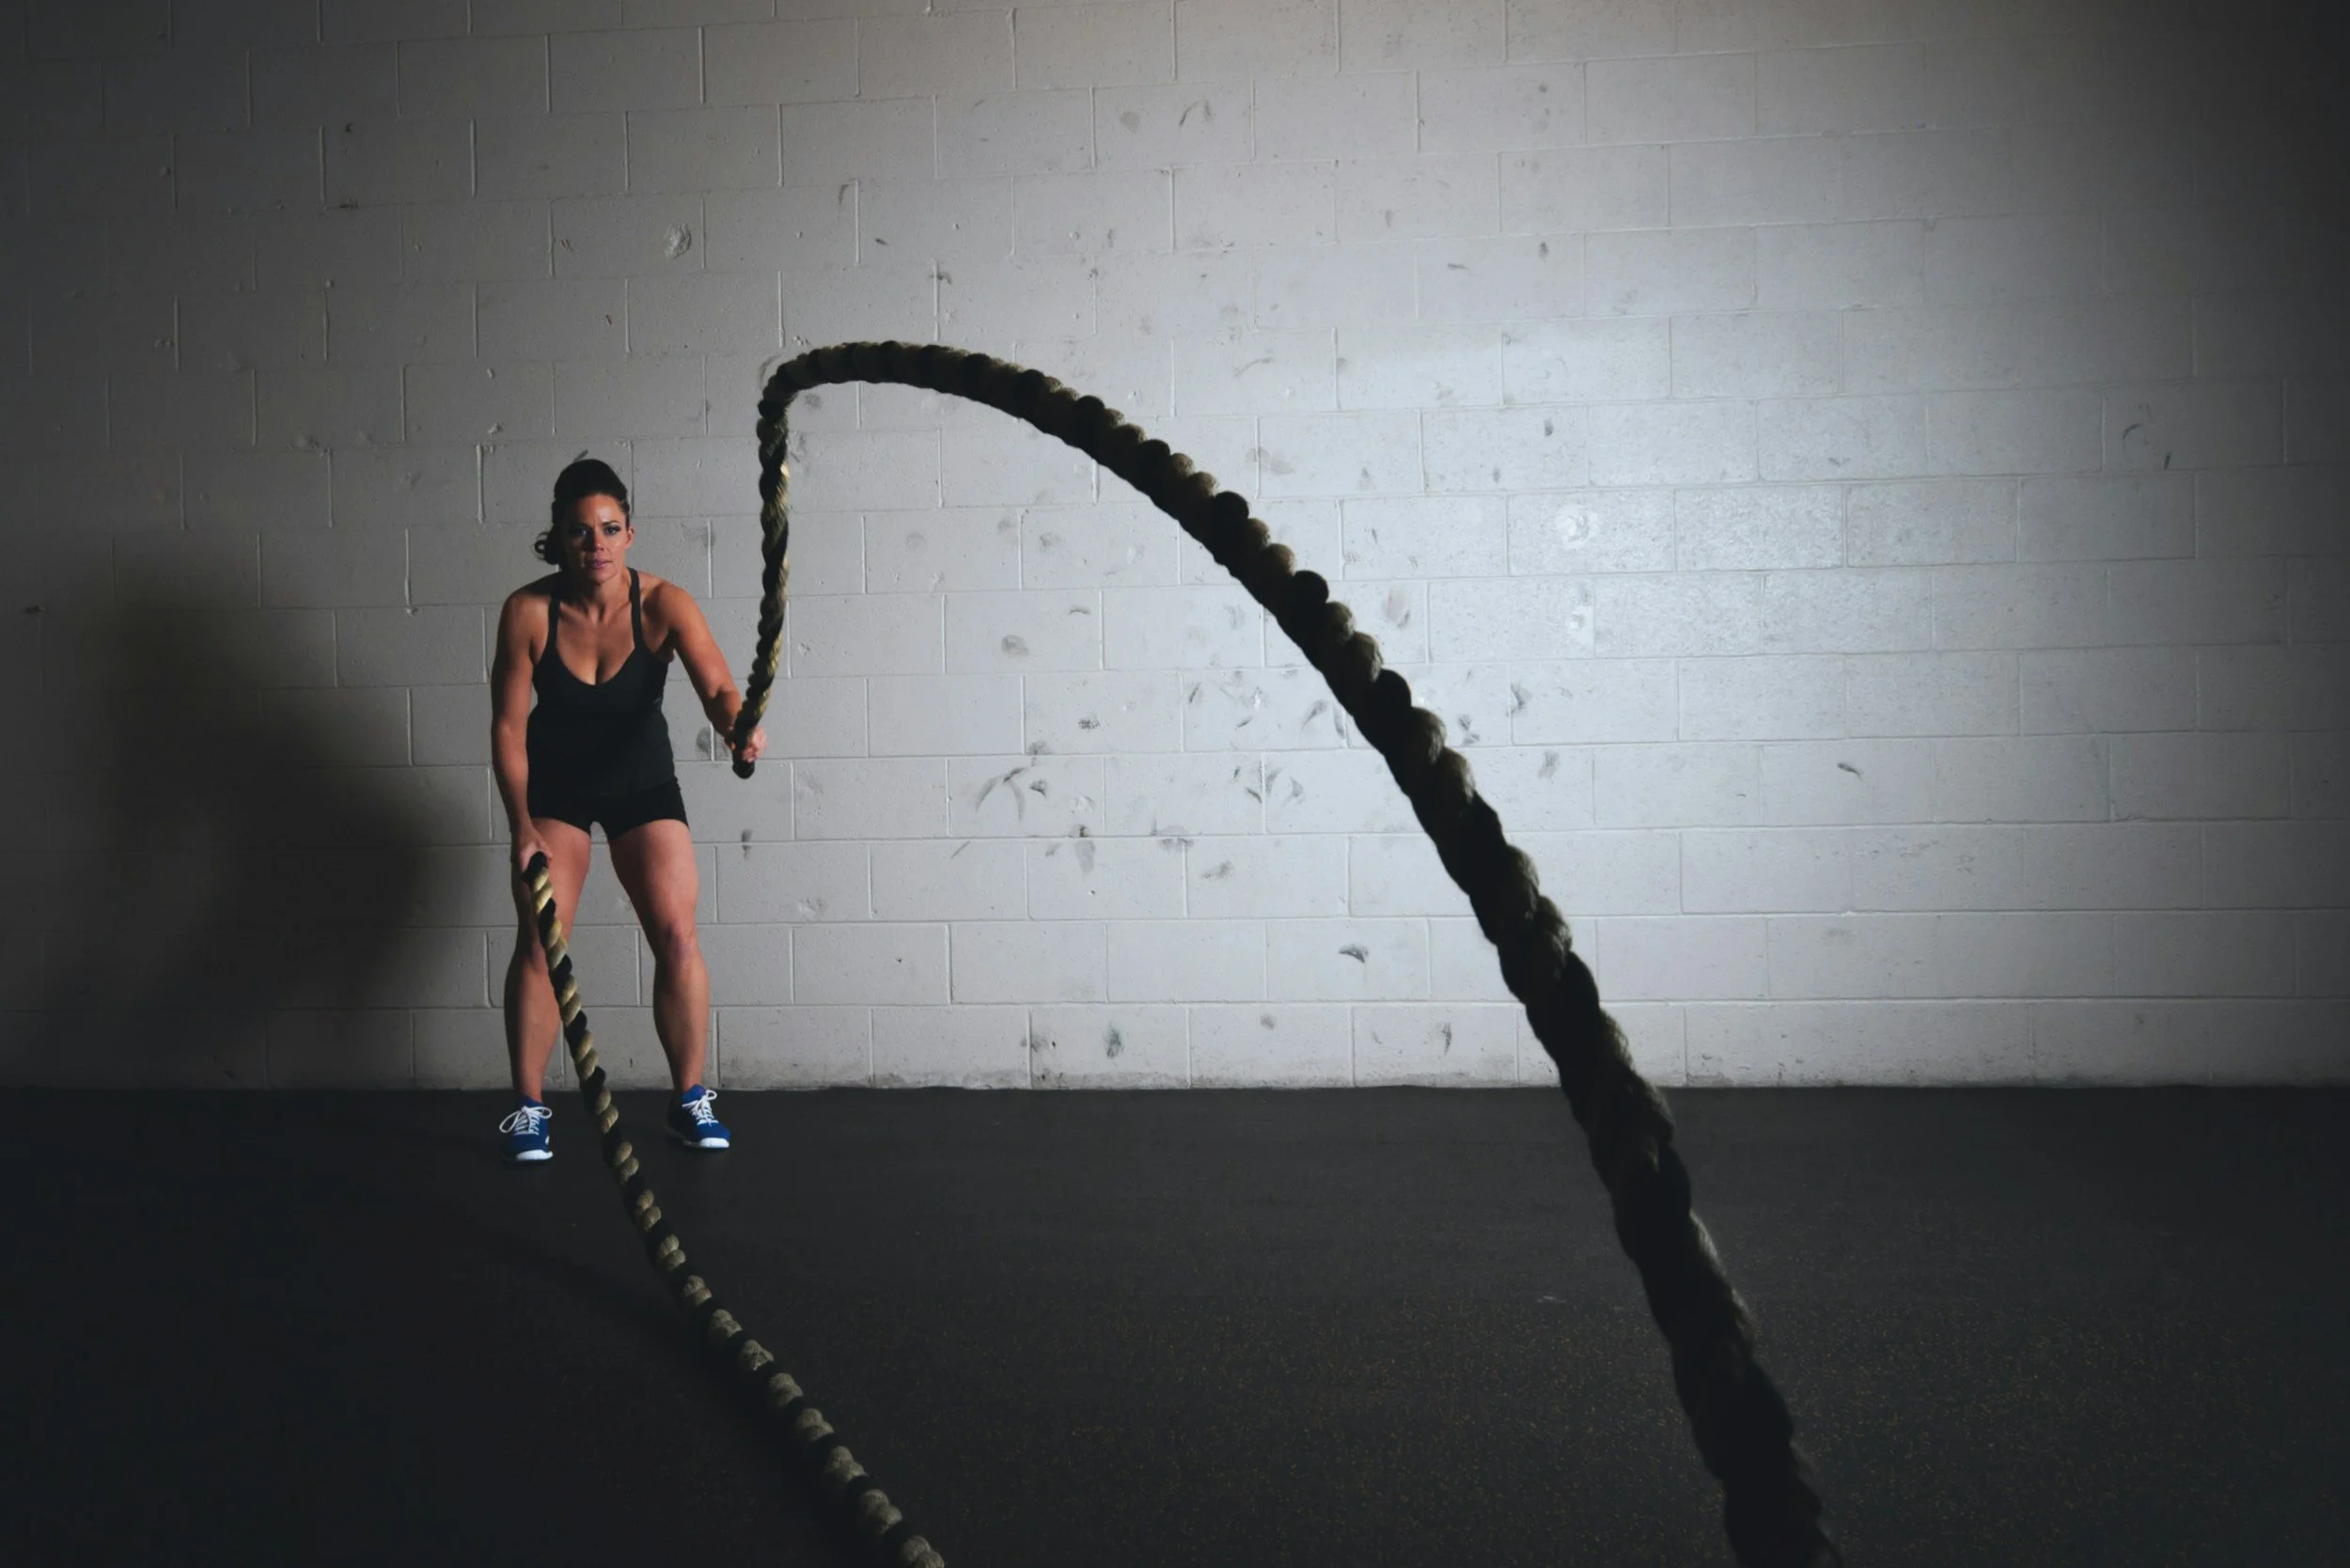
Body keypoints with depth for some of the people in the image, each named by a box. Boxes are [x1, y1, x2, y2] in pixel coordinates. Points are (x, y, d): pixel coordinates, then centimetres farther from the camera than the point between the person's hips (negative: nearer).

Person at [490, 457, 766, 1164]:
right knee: (539, 940, -8)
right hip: (553, 784, 0)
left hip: (642, 780, 0)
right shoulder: (528, 611, -21)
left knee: (677, 934, -8)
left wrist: (736, 723, -59)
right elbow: (508, 725, -14)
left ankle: (691, 1100, 7)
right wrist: (522, 826, -19)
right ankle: (528, 1110, 4)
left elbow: (716, 685, -36)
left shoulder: (663, 604, -22)